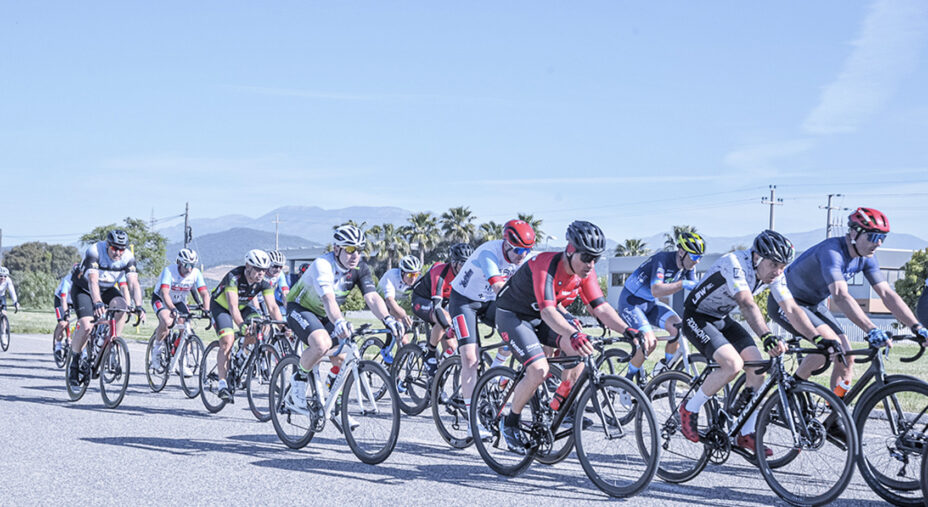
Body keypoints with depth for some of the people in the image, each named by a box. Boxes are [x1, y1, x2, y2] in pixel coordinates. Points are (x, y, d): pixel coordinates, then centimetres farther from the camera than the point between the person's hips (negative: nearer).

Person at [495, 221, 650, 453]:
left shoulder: (585, 272, -13)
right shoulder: (545, 265, -34)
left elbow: (601, 308, -15)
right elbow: (547, 311, -46)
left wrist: (629, 331, -31)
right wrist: (573, 334, -63)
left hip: (544, 315, 7)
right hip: (513, 315, -7)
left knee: (580, 347, -18)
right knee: (539, 370, -24)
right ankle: (510, 423, -1)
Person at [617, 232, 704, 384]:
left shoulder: (688, 267, -5)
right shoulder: (663, 260, -28)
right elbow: (656, 290, -41)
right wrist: (682, 284, -52)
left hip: (651, 304, 7)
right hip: (630, 303, -7)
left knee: (678, 328, -17)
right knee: (649, 341, -24)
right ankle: (629, 378, -4)